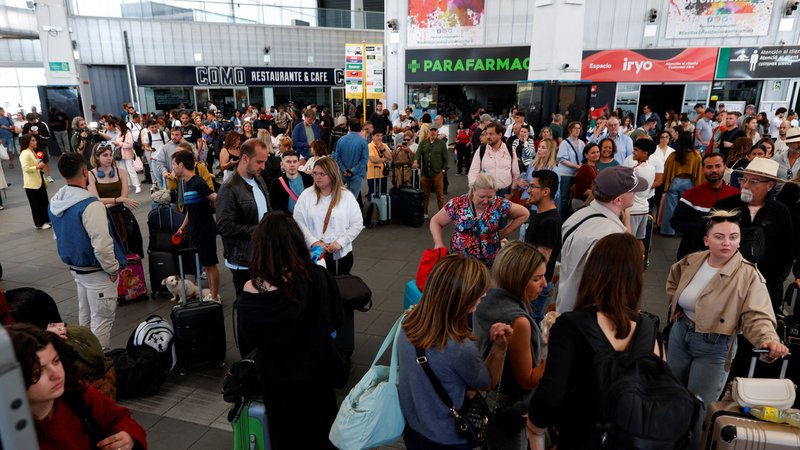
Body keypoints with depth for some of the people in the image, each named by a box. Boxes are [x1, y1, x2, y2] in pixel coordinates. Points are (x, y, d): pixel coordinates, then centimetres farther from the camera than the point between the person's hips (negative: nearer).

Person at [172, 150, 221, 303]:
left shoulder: (198, 183, -18)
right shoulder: (186, 183, 9)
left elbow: (217, 198, -23)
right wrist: (183, 226, 18)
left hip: (206, 230, -8)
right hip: (196, 230, 8)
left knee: (210, 264, 2)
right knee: (205, 264, 15)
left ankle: (214, 297, 12)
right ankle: (212, 294, 25)